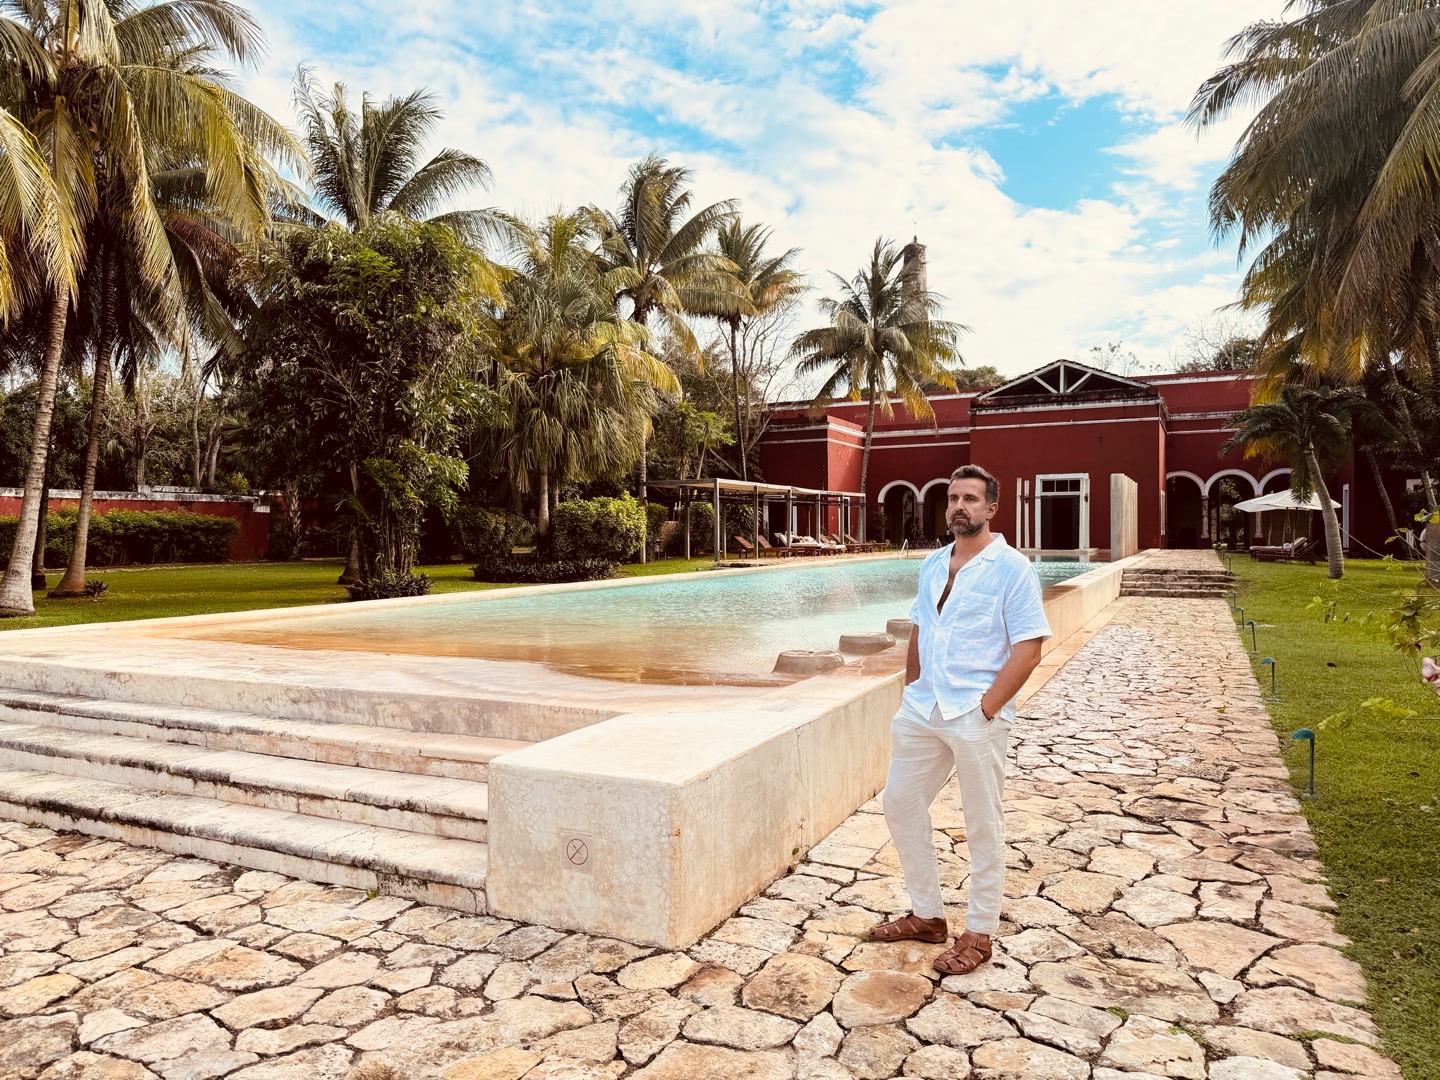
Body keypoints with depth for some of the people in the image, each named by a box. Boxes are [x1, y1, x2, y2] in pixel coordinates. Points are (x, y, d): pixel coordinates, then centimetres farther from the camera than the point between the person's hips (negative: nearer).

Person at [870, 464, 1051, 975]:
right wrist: (911, 688, 11)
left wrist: (986, 707, -17)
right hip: (920, 709, 7)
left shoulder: (1011, 568, -9)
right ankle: (928, 915, 29)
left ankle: (979, 934, 24)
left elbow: (1028, 647, -13)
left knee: (983, 824, 7)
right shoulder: (932, 564, 11)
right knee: (900, 802, 12)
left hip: (976, 717, -7)